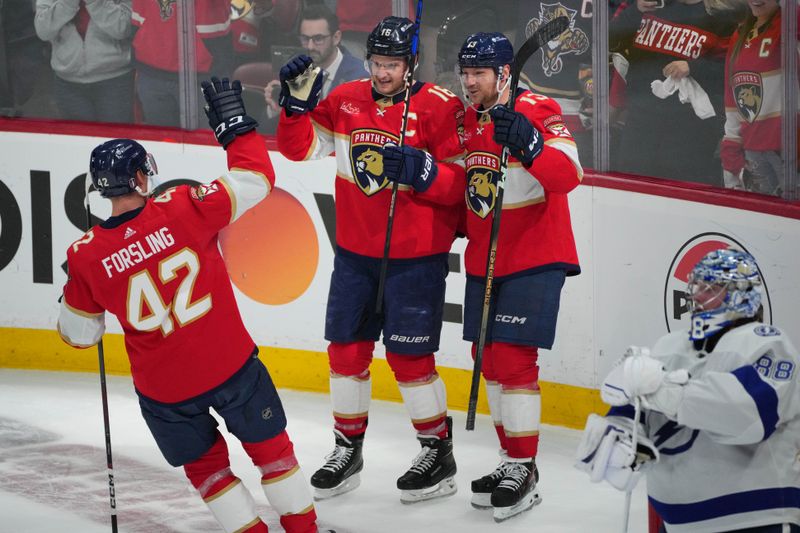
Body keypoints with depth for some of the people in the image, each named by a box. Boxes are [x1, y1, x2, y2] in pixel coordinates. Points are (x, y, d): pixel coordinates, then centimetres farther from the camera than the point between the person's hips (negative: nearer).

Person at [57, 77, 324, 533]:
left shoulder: (86, 258, -10)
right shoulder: (183, 209, -14)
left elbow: (80, 334, 3)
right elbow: (256, 178, -7)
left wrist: (78, 288, 22)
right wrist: (234, 122, 4)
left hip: (164, 389, 0)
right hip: (231, 362, 0)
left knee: (204, 461, 23)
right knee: (269, 444, 20)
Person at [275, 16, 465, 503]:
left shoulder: (440, 108, -13)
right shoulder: (346, 101, 2)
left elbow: (460, 184, -14)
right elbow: (301, 147, 8)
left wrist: (420, 171, -30)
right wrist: (298, 102, -7)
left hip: (416, 257, -5)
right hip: (355, 252, 5)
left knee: (409, 356, -2)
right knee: (347, 350, 9)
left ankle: (439, 452, 15)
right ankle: (348, 448, 25)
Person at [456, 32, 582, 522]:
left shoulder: (538, 113, -15)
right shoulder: (468, 120, 9)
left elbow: (567, 175, -30)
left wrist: (528, 145, -43)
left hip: (534, 260, -8)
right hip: (483, 260, 8)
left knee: (513, 358, -12)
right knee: (489, 358, 11)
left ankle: (523, 471, -4)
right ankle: (512, 460, 22)